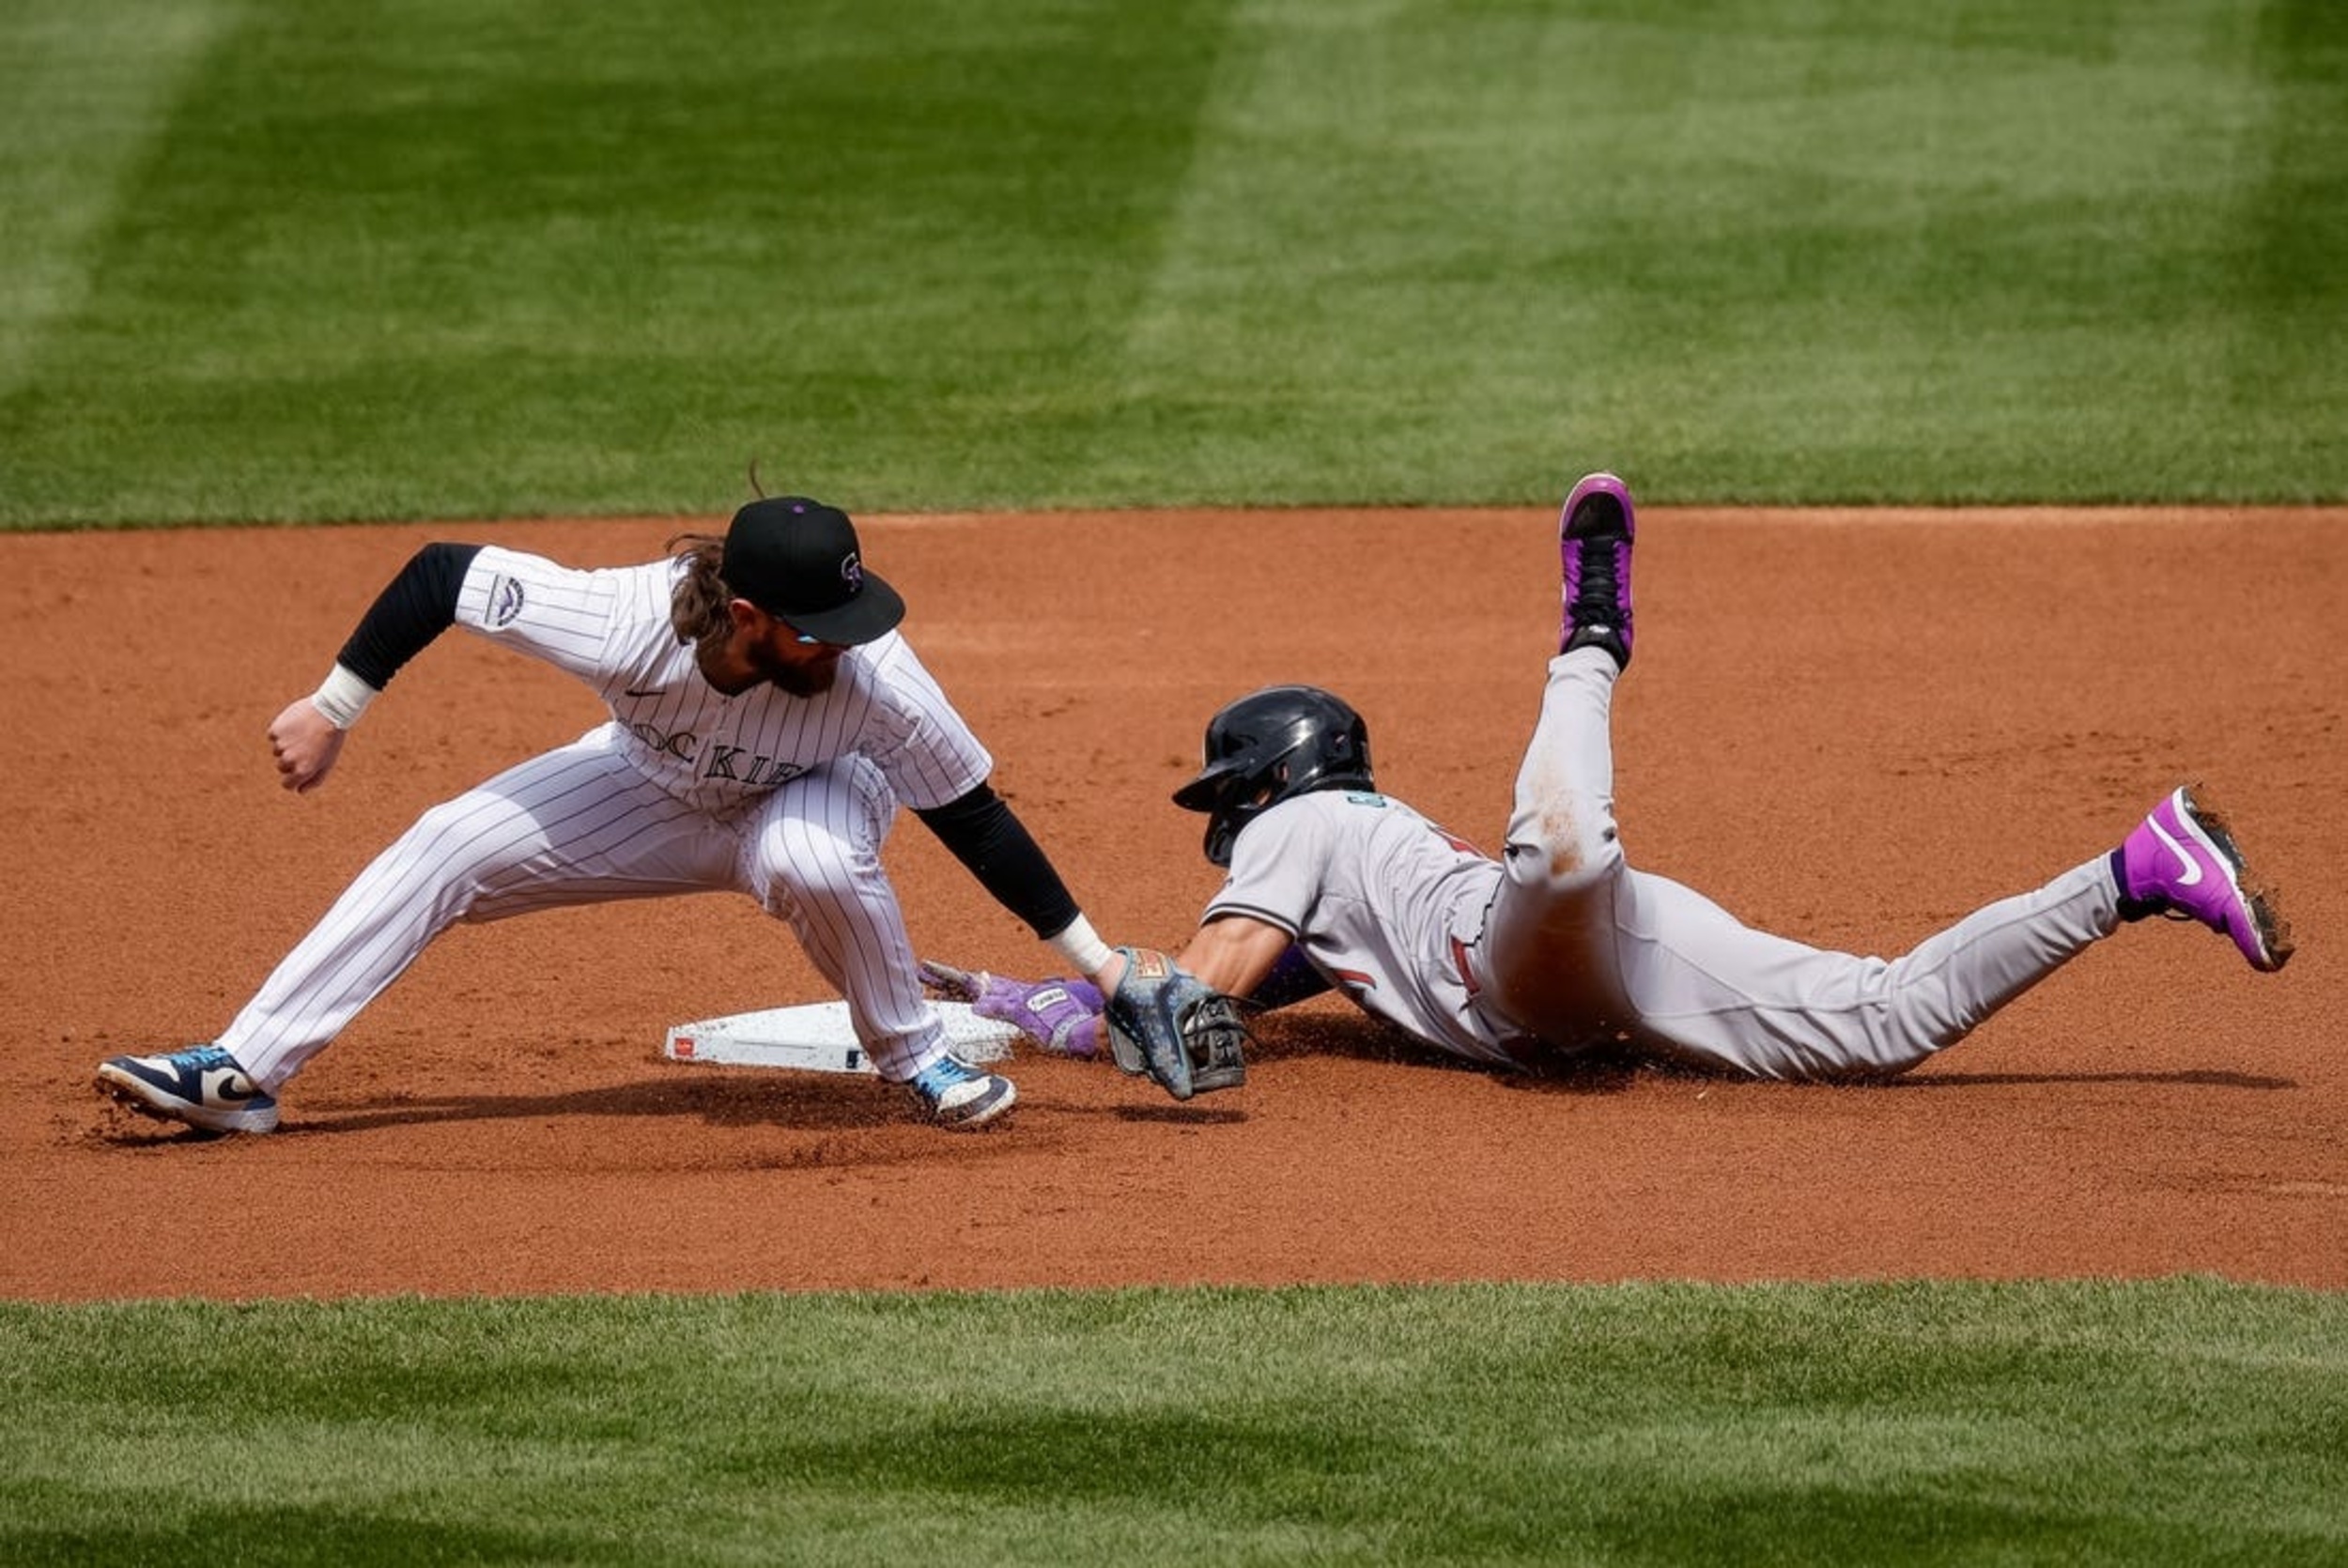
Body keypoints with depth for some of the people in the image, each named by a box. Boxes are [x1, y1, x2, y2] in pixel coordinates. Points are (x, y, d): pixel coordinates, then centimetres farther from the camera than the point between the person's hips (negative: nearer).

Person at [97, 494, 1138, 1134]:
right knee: (446, 850, -13)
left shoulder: (876, 678, -39)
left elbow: (976, 820, -25)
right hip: (656, 792, 2)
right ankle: (242, 1074, -9)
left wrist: (1099, 964, -22)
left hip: (809, 796, -2)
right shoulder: (623, 623, -40)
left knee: (815, 857, -38)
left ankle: (920, 1060, -12)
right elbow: (439, 573, -27)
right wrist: (332, 712, -20)